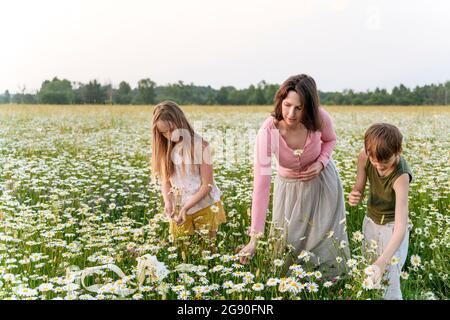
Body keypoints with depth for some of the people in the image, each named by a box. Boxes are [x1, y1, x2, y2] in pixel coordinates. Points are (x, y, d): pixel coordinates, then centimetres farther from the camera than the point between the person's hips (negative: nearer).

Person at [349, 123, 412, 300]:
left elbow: (400, 227, -39)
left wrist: (382, 262, -52)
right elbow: (359, 189, -6)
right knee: (369, 274, 11)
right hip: (370, 221, 5)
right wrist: (353, 197, -31)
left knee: (389, 280, -8)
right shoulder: (365, 156, -20)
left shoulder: (401, 176, -33)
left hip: (392, 226, -5)